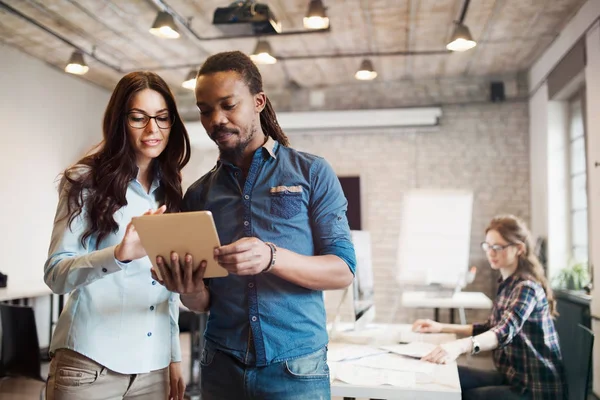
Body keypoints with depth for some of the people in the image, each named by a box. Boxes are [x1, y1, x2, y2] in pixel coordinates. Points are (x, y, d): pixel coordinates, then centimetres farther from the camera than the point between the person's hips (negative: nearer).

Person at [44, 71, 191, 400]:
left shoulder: (169, 192, 9)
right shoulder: (86, 181, -4)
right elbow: (55, 273, -13)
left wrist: (174, 357, 11)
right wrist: (118, 255, -30)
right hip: (91, 361, -4)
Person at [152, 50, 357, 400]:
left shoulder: (312, 173, -3)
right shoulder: (199, 194, 6)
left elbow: (343, 271, -8)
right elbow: (204, 302, 8)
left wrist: (272, 258, -25)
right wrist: (190, 293, -15)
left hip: (296, 367, -3)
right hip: (221, 367, 3)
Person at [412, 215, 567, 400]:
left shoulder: (527, 287, -20)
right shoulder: (507, 284, 7)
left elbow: (506, 331, -37)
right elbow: (492, 328, 15)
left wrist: (460, 346, -56)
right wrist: (442, 327, 5)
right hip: (512, 375, 8)